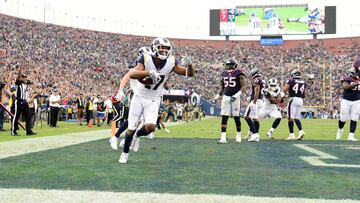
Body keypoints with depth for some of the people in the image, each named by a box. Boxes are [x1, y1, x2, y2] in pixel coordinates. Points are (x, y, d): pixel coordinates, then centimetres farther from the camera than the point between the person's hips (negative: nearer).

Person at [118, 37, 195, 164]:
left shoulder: (171, 63, -9)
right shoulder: (146, 59, -18)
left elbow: (190, 74, -5)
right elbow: (132, 74, -32)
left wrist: (189, 65, -27)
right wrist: (148, 72, -46)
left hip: (153, 100, 2)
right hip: (139, 97, -1)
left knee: (150, 127, -20)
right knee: (131, 128, 2)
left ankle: (138, 135, 15)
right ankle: (125, 153, 26)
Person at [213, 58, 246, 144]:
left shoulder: (239, 73, -5)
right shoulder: (224, 74, 12)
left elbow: (243, 86, -9)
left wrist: (236, 95, -19)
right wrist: (216, 97, 13)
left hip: (235, 97, -4)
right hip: (226, 97, 5)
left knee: (236, 117, 2)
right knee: (224, 117, -3)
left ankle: (238, 136, 19)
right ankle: (223, 137, -4)